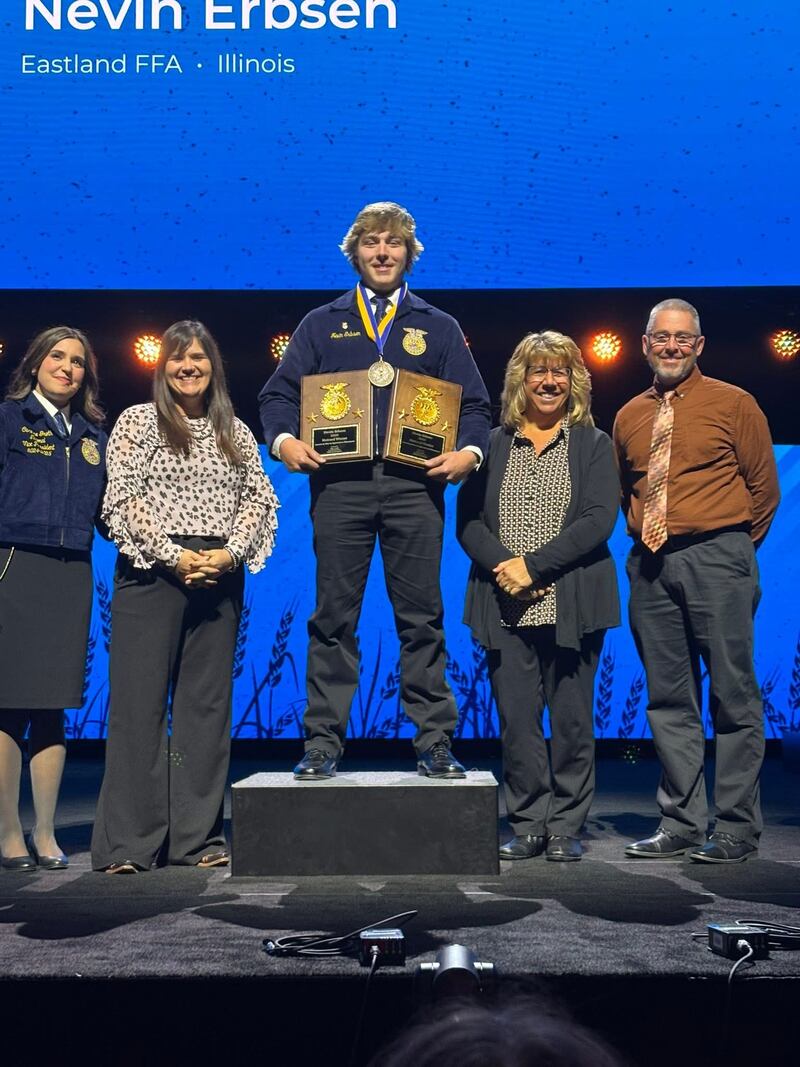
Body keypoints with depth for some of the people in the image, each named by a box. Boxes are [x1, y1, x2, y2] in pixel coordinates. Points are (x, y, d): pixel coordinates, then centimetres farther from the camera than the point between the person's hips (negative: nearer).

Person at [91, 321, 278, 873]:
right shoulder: (138, 421, 6)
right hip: (153, 573, -3)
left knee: (207, 704, 5)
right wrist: (174, 556, -12)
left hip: (219, 578, 3)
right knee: (140, 703, -4)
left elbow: (260, 499, 9)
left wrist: (231, 553, -8)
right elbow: (123, 499, -4)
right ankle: (128, 842, 2)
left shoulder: (236, 431, 15)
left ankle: (198, 836, 12)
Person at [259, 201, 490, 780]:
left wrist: (469, 452, -7)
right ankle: (323, 743, 7)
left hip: (415, 485, 0)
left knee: (422, 618, 1)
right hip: (340, 483, 0)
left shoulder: (438, 328, 17)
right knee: (334, 618, 1)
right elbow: (278, 394, 11)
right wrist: (285, 440, -9)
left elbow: (475, 405, 13)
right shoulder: (322, 324, 17)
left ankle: (435, 744, 7)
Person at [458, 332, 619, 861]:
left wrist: (533, 565, -14)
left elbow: (599, 519, -6)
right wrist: (503, 565, -13)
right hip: (506, 606, 2)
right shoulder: (492, 445, 12)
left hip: (572, 603, -1)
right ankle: (528, 825, 15)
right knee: (516, 718, 3)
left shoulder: (593, 444, 8)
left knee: (571, 718, 3)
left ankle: (566, 827, 15)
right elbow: (468, 521, 5)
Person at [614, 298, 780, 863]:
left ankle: (736, 830, 7)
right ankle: (682, 825, 17)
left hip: (717, 559, -4)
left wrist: (732, 547, 7)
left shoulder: (734, 404, 2)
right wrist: (650, 539, 13)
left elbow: (764, 486, 4)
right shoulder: (628, 417, 14)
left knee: (733, 697, -2)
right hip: (650, 567, 5)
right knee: (668, 699, 8)